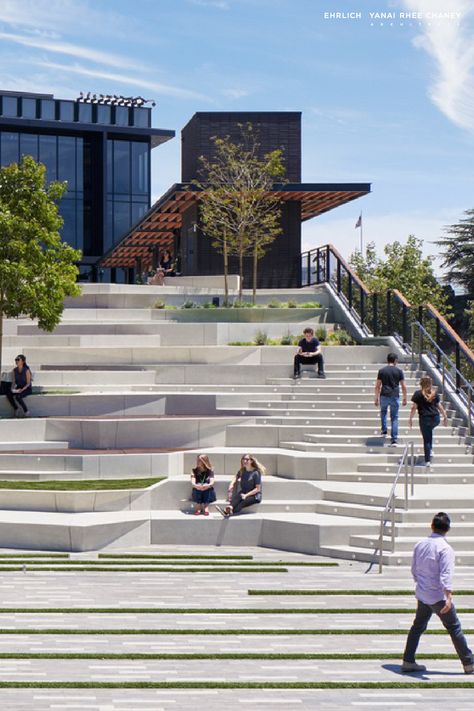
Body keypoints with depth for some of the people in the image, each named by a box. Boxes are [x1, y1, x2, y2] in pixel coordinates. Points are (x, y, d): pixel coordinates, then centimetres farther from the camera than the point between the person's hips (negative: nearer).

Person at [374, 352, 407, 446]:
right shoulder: (399, 371, 0)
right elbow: (404, 386, 0)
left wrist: (376, 398, 8)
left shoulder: (382, 371, 2)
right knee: (394, 418, 4)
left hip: (384, 396, 1)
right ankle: (394, 438, -1)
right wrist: (405, 398, 9)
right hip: (395, 396, 0)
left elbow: (377, 386, 1)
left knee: (383, 412, 28)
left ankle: (384, 430, 26)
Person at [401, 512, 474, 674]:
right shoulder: (445, 548, -16)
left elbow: (414, 570, 15)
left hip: (422, 595, 6)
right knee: (454, 628, 3)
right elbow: (446, 574, -26)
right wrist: (449, 597, -31)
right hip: (438, 597, -6)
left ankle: (408, 661, 14)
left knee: (418, 627, 15)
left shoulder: (420, 545, 5)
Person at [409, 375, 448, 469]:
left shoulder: (418, 394, -4)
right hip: (435, 418, 4)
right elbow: (439, 406, 11)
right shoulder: (434, 393, 7)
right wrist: (445, 416, 19)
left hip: (424, 418, -4)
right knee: (429, 431, 34)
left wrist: (410, 418, 3)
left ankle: (428, 461, 3)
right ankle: (430, 449, 29)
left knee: (426, 439, 3)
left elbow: (414, 407, -5)